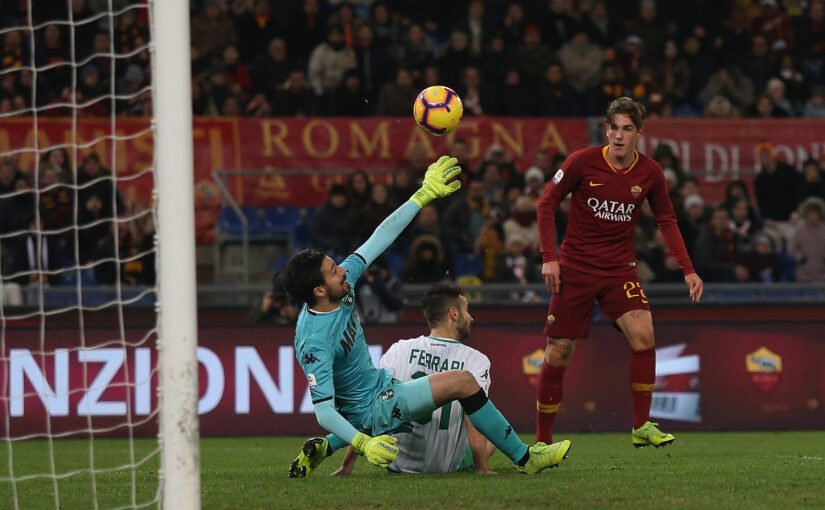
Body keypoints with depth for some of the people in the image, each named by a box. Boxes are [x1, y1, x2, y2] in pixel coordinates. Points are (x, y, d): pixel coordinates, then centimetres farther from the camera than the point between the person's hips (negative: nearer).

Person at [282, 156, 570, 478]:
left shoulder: (341, 286, -9)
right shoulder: (315, 342, -31)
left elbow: (379, 240, -2)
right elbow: (323, 411, -33)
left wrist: (424, 195, -3)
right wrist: (364, 444, -46)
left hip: (378, 386, 10)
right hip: (370, 409, -10)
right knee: (462, 381, -16)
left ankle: (325, 448, 28)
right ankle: (525, 458, -7)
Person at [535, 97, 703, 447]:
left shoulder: (650, 173, -2)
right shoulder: (582, 162, -9)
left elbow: (666, 221, 10)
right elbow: (547, 204, -1)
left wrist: (687, 270, 2)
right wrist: (548, 257, -10)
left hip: (620, 269, 1)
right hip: (575, 269, -1)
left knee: (643, 335, -22)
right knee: (558, 354, -2)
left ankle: (641, 426, -14)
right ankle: (542, 441, 12)